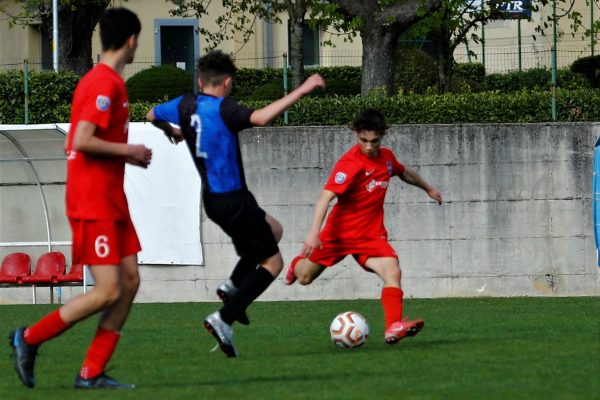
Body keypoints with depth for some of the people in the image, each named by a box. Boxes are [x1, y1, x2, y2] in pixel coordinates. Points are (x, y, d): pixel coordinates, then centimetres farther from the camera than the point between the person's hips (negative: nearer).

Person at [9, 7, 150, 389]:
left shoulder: (108, 81, 15)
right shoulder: (105, 83, -15)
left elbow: (73, 143, 19)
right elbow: (83, 141, -25)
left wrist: (128, 153, 12)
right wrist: (128, 152, -12)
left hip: (111, 200, 10)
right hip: (93, 203, -10)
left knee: (130, 281, 5)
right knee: (108, 291, -10)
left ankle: (92, 372, 7)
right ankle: (30, 337, 2)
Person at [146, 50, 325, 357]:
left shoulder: (185, 106, 4)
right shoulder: (223, 109, -18)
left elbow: (152, 115, 24)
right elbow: (261, 118, -37)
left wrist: (171, 131, 45)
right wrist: (303, 90, -36)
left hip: (212, 201, 9)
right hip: (233, 200, -8)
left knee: (273, 230, 29)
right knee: (272, 263, 1)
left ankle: (232, 286, 13)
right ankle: (224, 319, -13)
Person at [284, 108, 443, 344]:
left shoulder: (386, 157, 2)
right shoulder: (350, 163, -21)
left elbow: (404, 173, 26)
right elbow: (327, 195, -31)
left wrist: (428, 188, 41)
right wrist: (314, 232, -41)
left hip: (371, 235, 4)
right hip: (339, 233, -4)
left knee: (392, 270, -23)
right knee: (304, 278, 10)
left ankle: (393, 327, -30)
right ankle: (299, 263, 48)